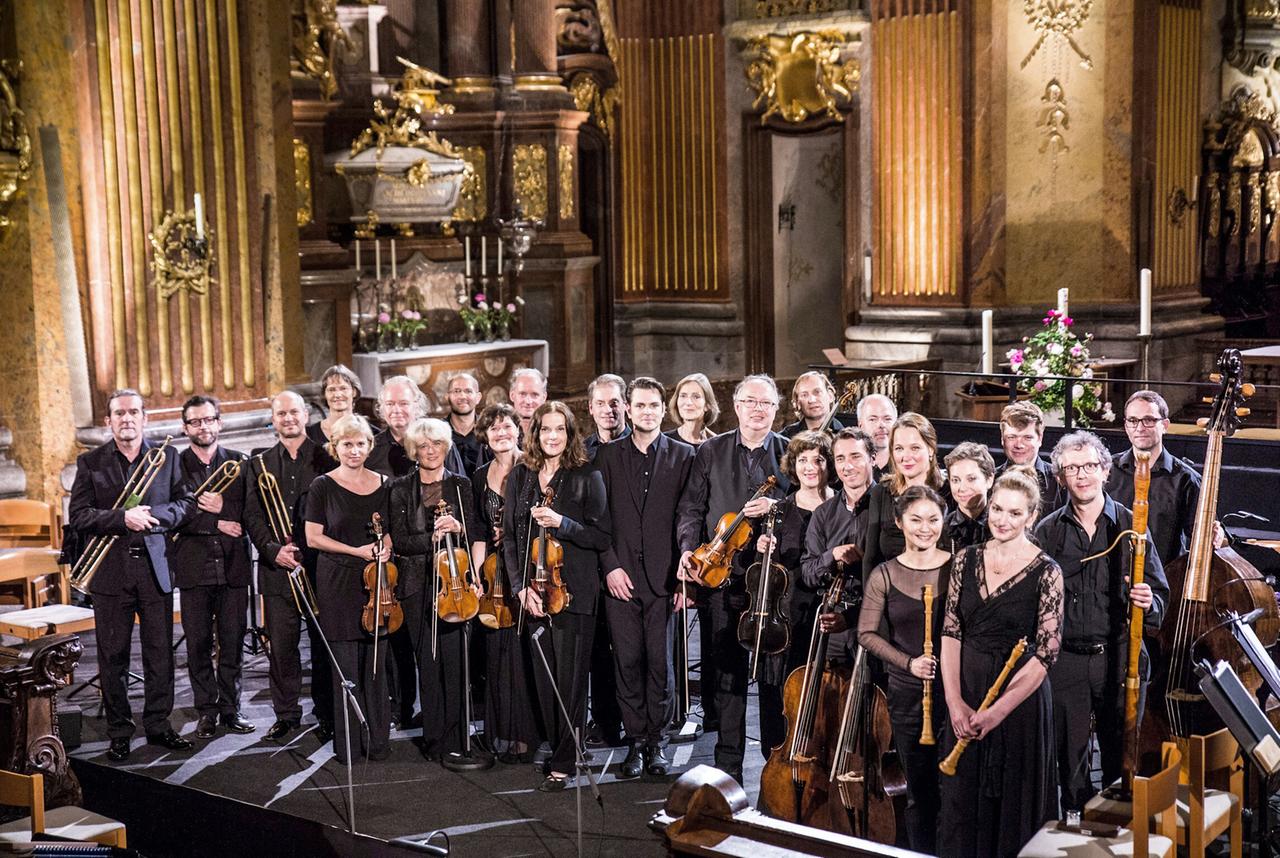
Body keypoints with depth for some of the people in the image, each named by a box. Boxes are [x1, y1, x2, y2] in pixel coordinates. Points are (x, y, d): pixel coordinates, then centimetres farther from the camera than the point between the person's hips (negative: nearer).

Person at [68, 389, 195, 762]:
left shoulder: (166, 457, 7)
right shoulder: (90, 463, 3)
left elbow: (185, 502, 4)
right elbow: (78, 516, -5)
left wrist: (153, 516, -14)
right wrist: (122, 519, -18)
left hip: (155, 567, 1)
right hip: (110, 571, -1)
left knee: (160, 653, 6)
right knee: (113, 656, 4)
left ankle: (158, 725, 18)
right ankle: (118, 733, 13)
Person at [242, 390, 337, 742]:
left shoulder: (326, 458, 4)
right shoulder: (259, 464, 12)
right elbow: (252, 515, 6)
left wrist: (311, 549, -9)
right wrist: (273, 549, -9)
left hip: (319, 565, -2)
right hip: (277, 568, 2)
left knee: (324, 644, 3)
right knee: (281, 645, 4)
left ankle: (327, 715, 13)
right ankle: (286, 714, 16)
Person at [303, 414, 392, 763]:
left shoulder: (383, 484, 8)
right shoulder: (323, 486, -2)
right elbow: (313, 537, -2)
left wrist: (386, 547, -6)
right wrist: (357, 551, -11)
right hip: (338, 582, -3)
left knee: (376, 663, 4)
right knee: (345, 665, 0)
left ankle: (377, 740, 13)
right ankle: (348, 743, 9)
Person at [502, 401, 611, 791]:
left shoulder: (587, 477, -1)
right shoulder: (520, 477, 9)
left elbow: (602, 537, -4)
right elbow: (510, 538, 9)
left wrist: (562, 524, -18)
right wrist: (521, 587, -1)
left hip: (573, 593, -4)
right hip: (533, 594, 4)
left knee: (570, 680, -3)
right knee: (544, 678, 9)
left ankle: (562, 763, 3)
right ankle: (558, 748, 22)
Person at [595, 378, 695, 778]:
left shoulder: (683, 456, 5)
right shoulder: (608, 455, 8)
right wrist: (610, 566, -3)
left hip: (664, 576, -1)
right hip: (621, 575, 1)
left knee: (659, 661, 0)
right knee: (628, 660, 2)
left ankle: (656, 738, 13)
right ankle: (636, 740, 12)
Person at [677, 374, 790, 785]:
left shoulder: (791, 452, 6)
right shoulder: (711, 452, 9)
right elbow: (692, 508, 9)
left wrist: (776, 507, -15)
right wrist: (688, 549, -6)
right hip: (724, 577, 1)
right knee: (727, 672, 4)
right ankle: (728, 766, 12)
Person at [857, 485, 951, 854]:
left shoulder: (958, 568, 0)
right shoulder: (884, 575, 1)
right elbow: (867, 634, 3)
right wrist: (908, 662, -10)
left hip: (956, 690, -1)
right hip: (907, 695, 1)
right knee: (920, 792, 9)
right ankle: (922, 852, 23)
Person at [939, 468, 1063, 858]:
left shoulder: (1046, 572, -10)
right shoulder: (966, 560, 3)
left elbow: (1046, 653, -13)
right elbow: (951, 632, 1)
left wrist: (998, 710, -18)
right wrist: (955, 701, -9)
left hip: (1020, 695, -4)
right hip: (966, 693, 4)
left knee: (1013, 799, 7)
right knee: (962, 797, 12)